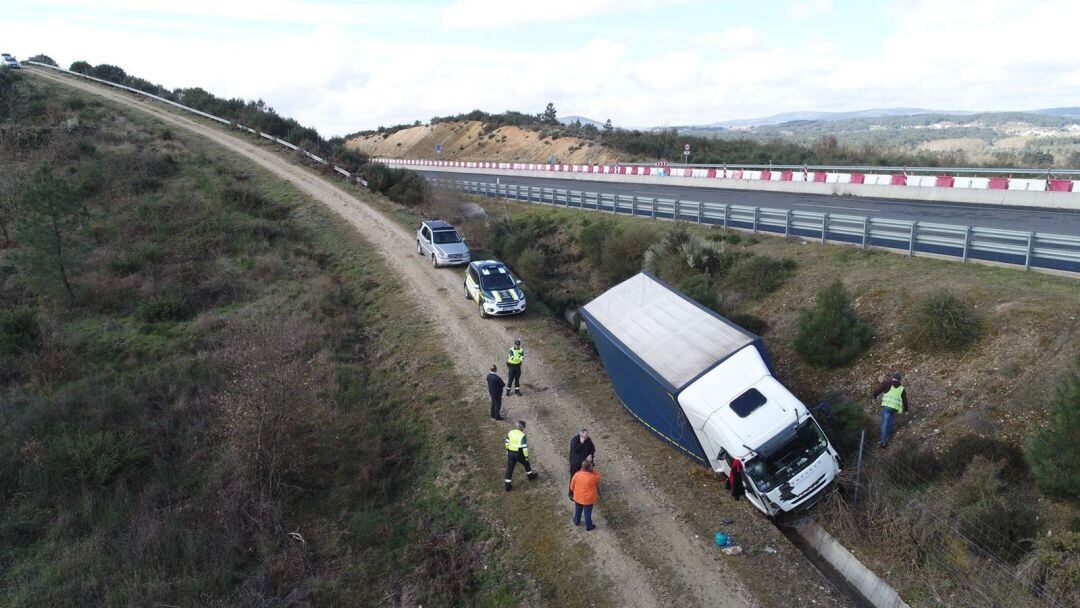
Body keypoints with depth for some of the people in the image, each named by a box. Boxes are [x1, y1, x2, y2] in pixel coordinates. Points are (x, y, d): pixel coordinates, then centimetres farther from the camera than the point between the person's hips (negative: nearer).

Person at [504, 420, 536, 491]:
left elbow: (507, 442, 9)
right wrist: (526, 456, -11)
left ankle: (507, 486, 10)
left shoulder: (510, 432, -3)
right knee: (526, 463, 25)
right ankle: (530, 475, 47)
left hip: (511, 453, 4)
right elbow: (524, 447, -22)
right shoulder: (522, 435, -21)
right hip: (519, 454, -4)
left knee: (509, 469, 9)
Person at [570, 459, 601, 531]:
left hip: (578, 497, 2)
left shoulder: (577, 475, -23)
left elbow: (572, 486, -7)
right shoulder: (593, 477, -28)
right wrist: (592, 468, -9)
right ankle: (588, 526, 39)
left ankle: (576, 522, 51)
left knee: (578, 510, 28)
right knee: (587, 513, 20)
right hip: (588, 499, -2)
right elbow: (598, 476, -2)